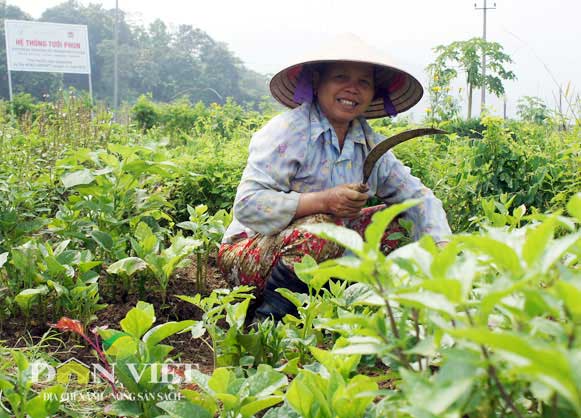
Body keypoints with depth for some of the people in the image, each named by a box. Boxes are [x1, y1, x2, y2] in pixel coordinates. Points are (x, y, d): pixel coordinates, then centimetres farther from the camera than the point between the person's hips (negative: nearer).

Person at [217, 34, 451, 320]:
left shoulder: (370, 143, 4)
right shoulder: (288, 131, -17)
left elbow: (417, 195, 5)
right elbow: (247, 204, -25)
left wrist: (442, 246, -13)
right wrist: (323, 201, -32)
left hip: (323, 256, 7)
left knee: (393, 220, -2)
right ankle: (268, 320, -16)